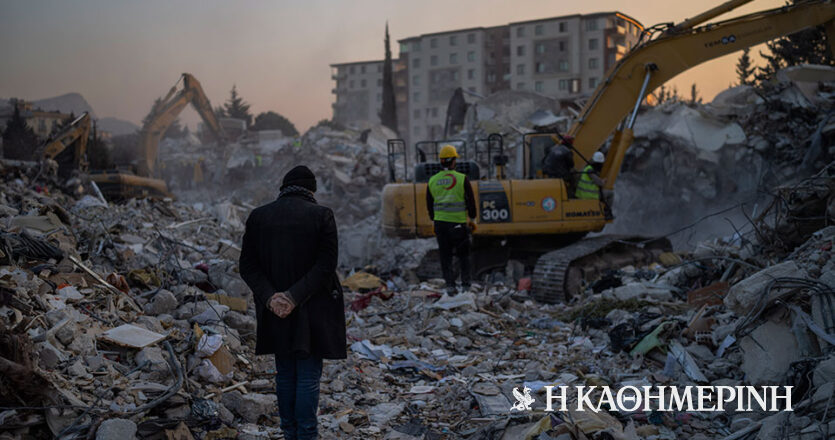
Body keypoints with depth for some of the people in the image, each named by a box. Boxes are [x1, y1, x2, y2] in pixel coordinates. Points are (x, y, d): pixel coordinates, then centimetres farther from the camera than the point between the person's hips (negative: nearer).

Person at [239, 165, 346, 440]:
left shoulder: (258, 216, 1)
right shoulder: (321, 215, -8)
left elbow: (248, 265, -3)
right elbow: (326, 265, -14)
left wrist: (269, 297, -10)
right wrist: (295, 296, -15)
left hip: (274, 309, 3)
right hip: (312, 312, -3)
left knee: (285, 374, 16)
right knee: (309, 376, 5)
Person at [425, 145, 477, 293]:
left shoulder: (432, 180, 3)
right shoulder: (462, 178, -8)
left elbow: (429, 204, 10)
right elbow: (470, 201, -4)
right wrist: (472, 219, 7)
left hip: (440, 222, 3)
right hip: (459, 222, -2)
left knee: (445, 256, 9)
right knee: (463, 255, 12)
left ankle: (449, 284, 5)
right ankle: (465, 284, 11)